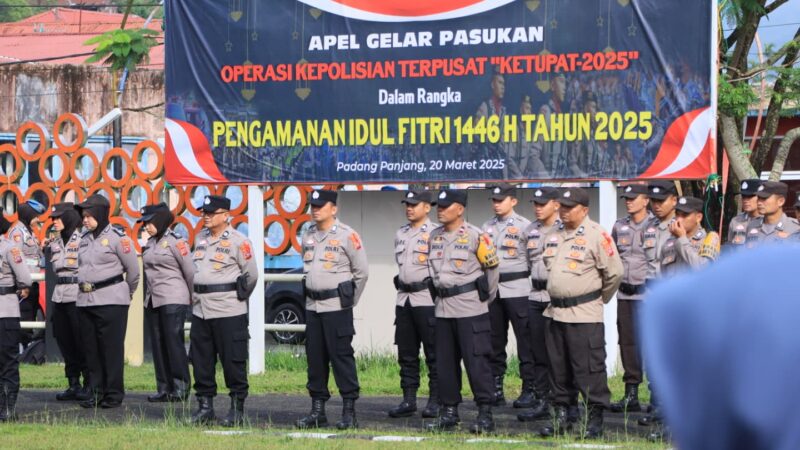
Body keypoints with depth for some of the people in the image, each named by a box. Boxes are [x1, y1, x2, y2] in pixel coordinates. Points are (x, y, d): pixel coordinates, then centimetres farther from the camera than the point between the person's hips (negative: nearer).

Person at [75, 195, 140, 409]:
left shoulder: (117, 237, -7)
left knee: (112, 348, -4)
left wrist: (127, 293, 9)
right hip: (86, 300, 7)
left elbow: (133, 269, -2)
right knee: (91, 349, 7)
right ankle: (96, 392, 13)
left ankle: (114, 394, 1)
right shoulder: (84, 238, 13)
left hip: (111, 300, -7)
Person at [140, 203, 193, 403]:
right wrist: (146, 296, 14)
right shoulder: (150, 244, 15)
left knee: (174, 342, -9)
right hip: (152, 301, 8)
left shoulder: (175, 242, -8)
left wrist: (193, 297, 0)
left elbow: (190, 272, -7)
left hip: (173, 300, -8)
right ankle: (164, 389, 10)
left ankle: (181, 389, -5)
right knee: (158, 345, 6)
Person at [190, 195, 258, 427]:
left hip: (228, 312, -7)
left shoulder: (238, 241, -7)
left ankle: (237, 409, 4)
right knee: (200, 360, 8)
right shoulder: (200, 238, 14)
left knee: (233, 361, -3)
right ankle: (205, 405, 16)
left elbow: (251, 274, -2)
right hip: (200, 310, 7)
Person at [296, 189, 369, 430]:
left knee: (341, 356, -6)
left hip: (337, 306, -7)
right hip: (312, 306, 7)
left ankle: (349, 412, -3)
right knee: (315, 358, 8)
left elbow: (362, 271, -5)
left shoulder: (347, 235, -9)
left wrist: (349, 300, -1)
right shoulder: (308, 235, 11)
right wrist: (312, 294, 16)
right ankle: (317, 410, 15)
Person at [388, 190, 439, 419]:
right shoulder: (400, 234, 15)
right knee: (406, 353, 8)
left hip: (427, 299, -7)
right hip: (404, 298, 7)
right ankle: (408, 400, 13)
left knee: (434, 353, -2)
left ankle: (436, 401, 2)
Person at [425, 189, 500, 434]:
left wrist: (485, 297, 3)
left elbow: (492, 267, 0)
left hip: (470, 309, -7)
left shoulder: (476, 236, -8)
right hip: (443, 308, 7)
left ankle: (485, 413, -3)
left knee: (477, 361, -7)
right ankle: (449, 411, 17)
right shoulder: (434, 236, 10)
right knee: (445, 362, 9)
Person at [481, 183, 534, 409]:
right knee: (494, 341, 8)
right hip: (492, 290, 5)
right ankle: (495, 388, 14)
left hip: (517, 289, -5)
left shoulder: (524, 226, -3)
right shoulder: (486, 228, 14)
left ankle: (529, 389, -2)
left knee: (525, 340, -4)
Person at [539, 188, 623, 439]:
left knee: (589, 369, -6)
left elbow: (615, 272, -9)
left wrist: (600, 298, 1)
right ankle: (561, 417, 20)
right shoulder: (556, 235, 13)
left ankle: (595, 420, -1)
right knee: (558, 369, 12)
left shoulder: (596, 235, -10)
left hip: (584, 314, -8)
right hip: (556, 312, 8)